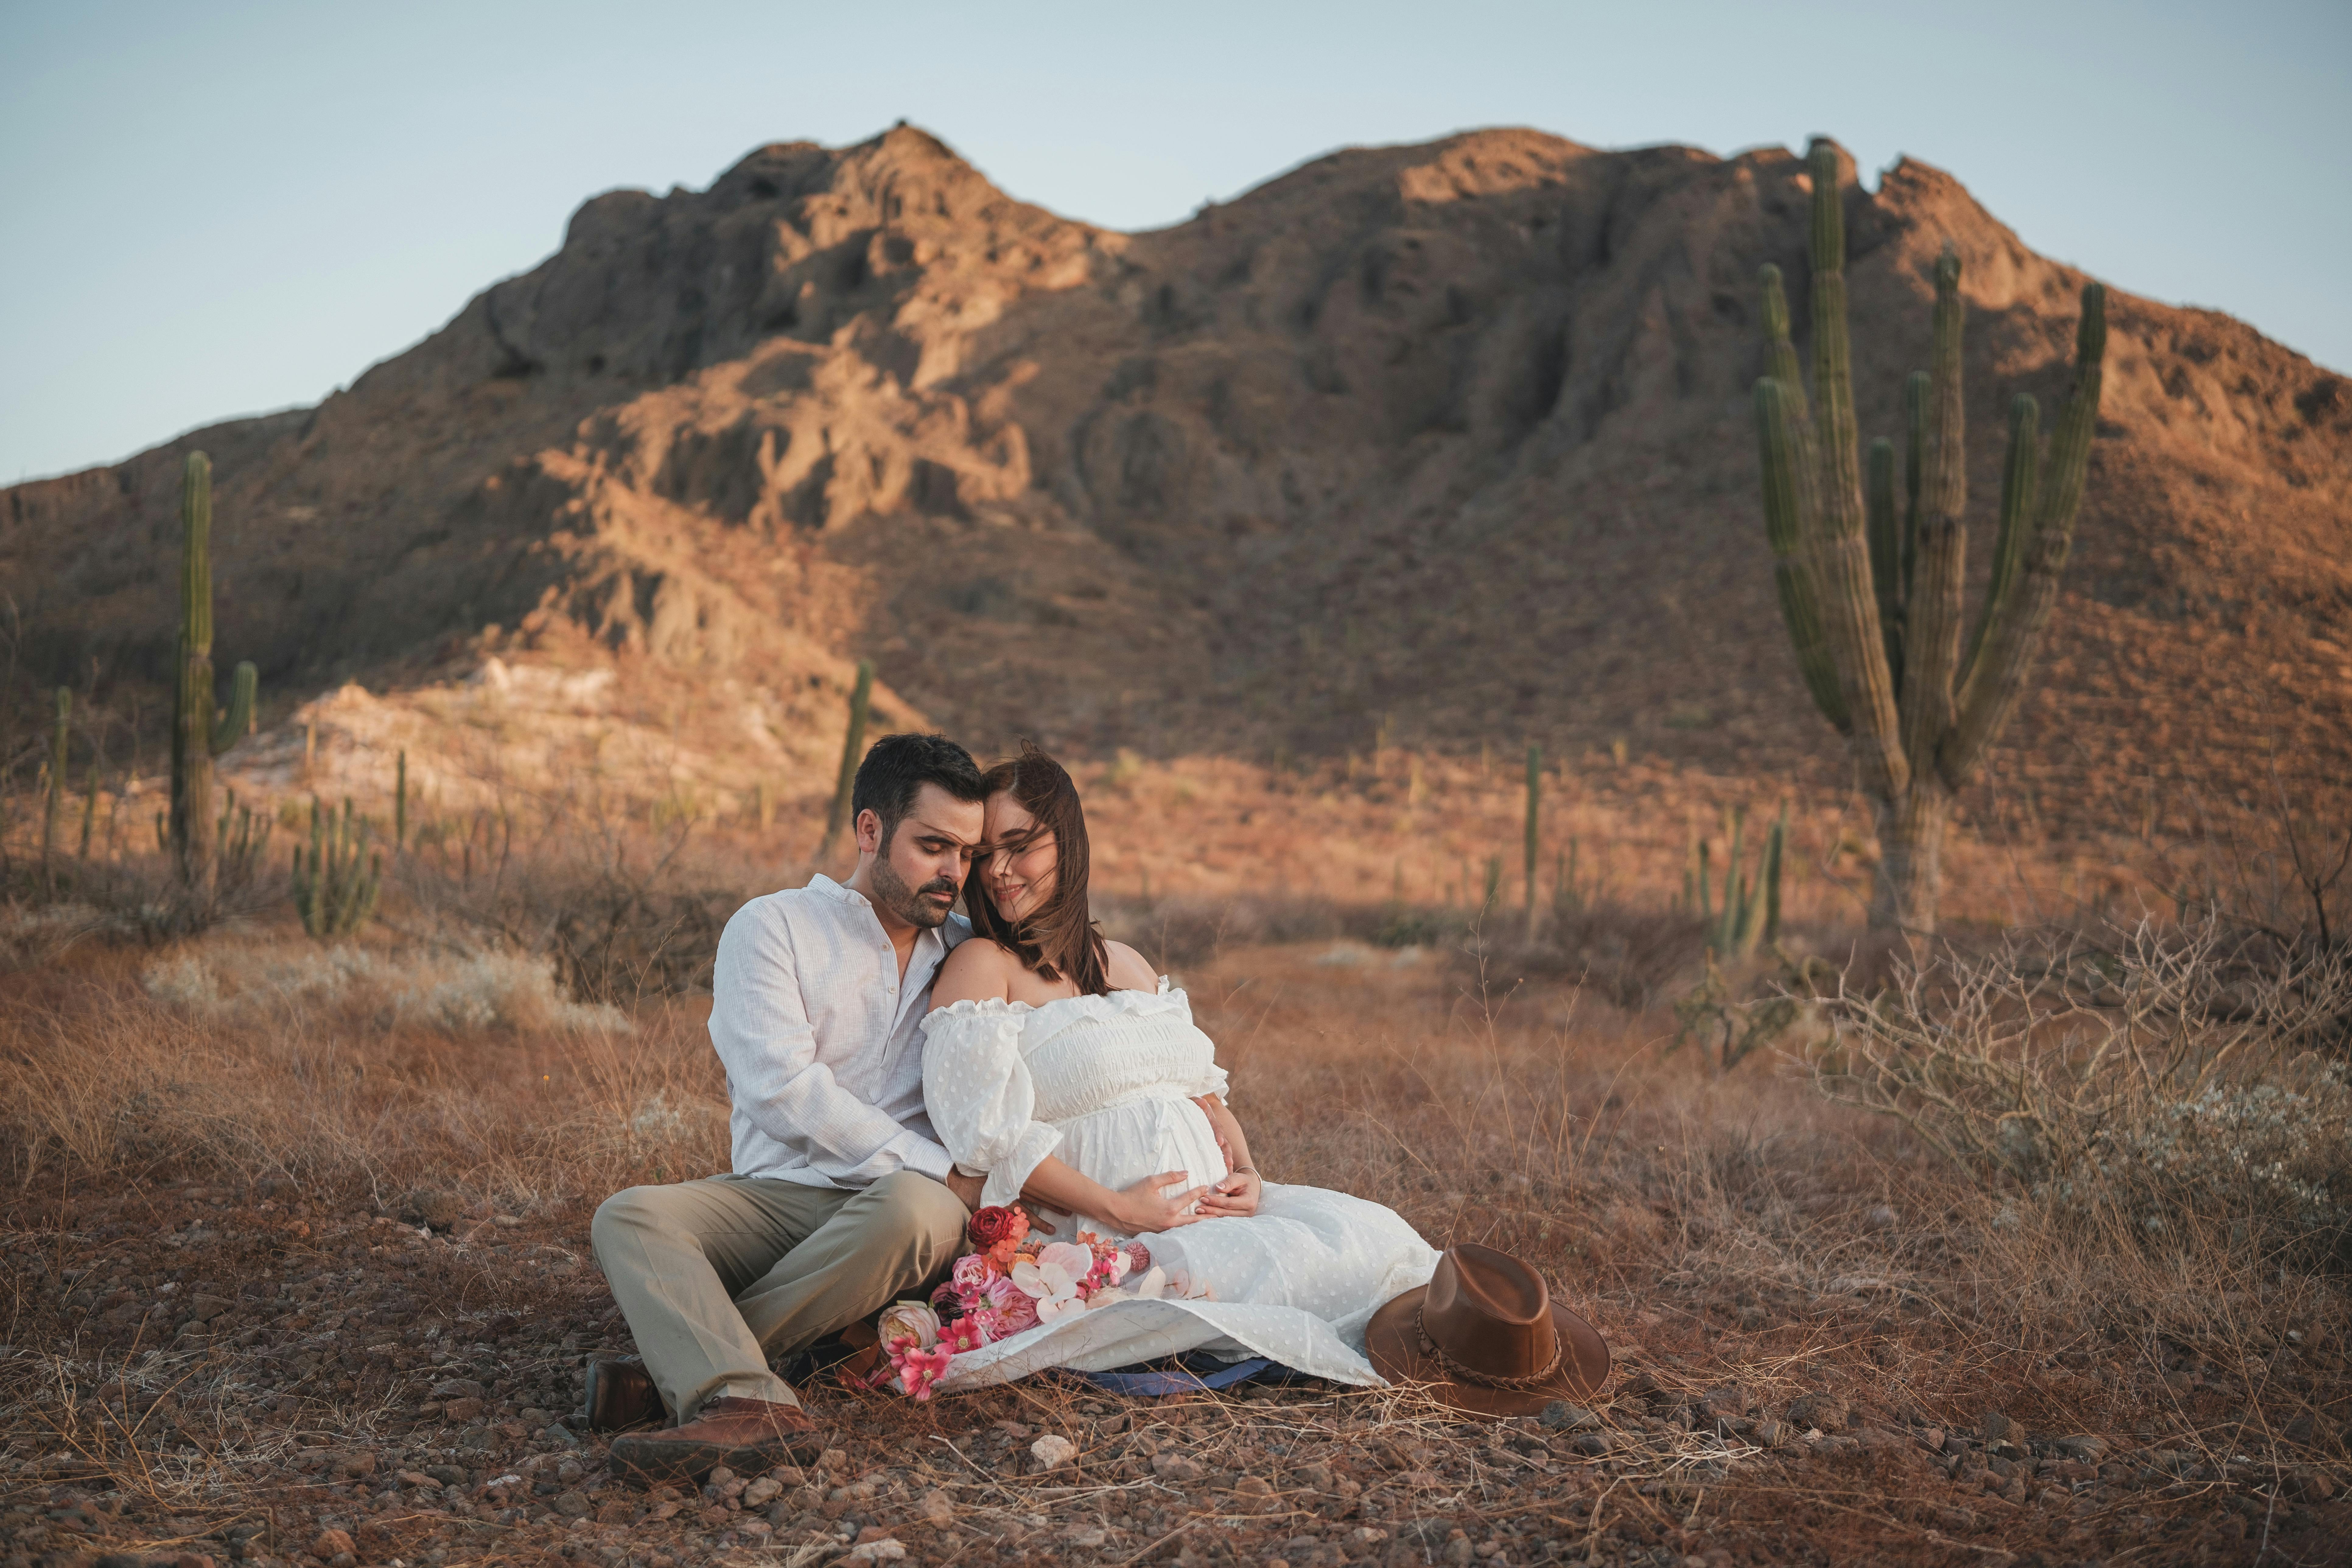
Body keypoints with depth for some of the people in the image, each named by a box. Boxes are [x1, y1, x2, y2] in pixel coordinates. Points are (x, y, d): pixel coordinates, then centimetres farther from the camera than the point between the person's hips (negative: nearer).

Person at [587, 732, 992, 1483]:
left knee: (912, 1209, -35)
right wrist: (940, 1168, -13)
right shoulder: (772, 927, 4)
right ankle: (746, 1403, -50)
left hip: (907, 1200, 1)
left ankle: (686, 1363, -28)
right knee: (630, 1215, -27)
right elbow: (782, 1089, -9)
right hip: (773, 1197, 0)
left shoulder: (969, 956, 17)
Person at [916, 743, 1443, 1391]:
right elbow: (984, 1135, -12)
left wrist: (1248, 1175, -2)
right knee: (1349, 1254, -23)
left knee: (1379, 1231, -15)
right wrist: (1119, 1210, -17)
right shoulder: (981, 966, -2)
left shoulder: (1127, 965, 20)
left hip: (1210, 1208, 7)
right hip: (1103, 1235, -7)